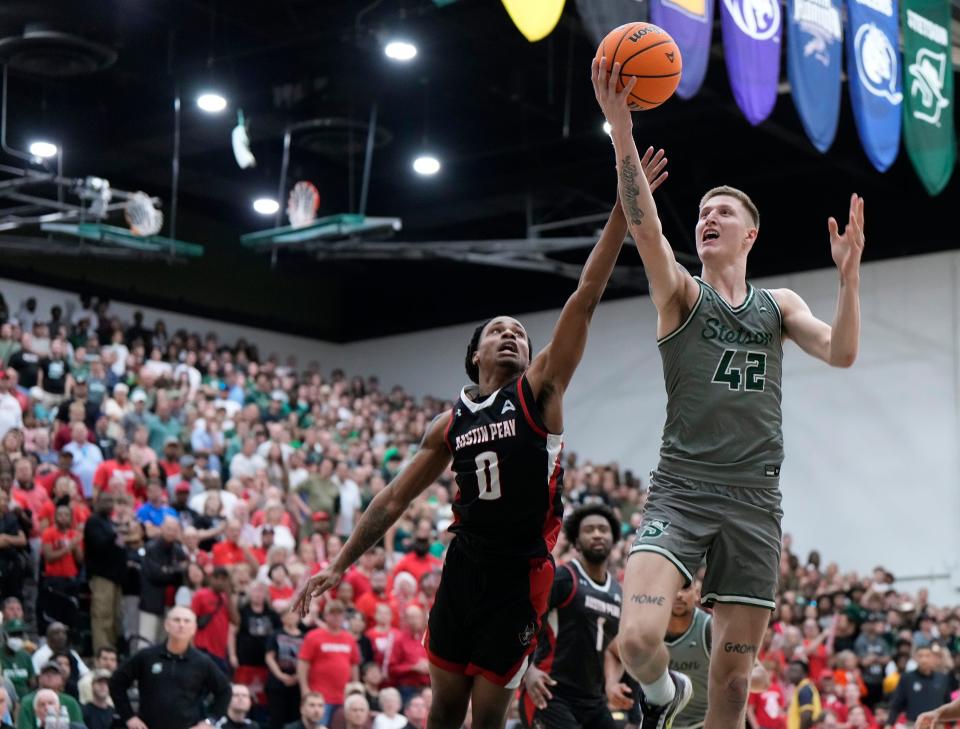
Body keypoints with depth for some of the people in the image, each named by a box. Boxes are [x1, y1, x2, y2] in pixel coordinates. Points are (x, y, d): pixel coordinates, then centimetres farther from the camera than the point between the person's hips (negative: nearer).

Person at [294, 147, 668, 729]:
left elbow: (586, 299, -11)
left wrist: (622, 209, -18)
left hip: (521, 576, -4)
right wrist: (340, 566, 11)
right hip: (464, 566, 4)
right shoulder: (451, 424, 9)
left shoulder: (539, 392, -2)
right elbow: (394, 500, 15)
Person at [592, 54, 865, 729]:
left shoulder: (779, 304, 17)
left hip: (754, 501, 3)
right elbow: (645, 225, -12)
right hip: (681, 490, -2)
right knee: (639, 638, -22)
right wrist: (621, 129, -25)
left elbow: (841, 352, 1)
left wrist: (849, 273, -13)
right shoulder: (682, 293, 7)